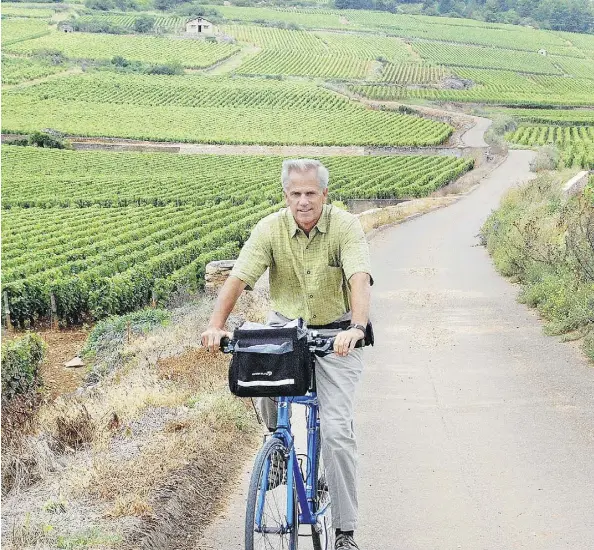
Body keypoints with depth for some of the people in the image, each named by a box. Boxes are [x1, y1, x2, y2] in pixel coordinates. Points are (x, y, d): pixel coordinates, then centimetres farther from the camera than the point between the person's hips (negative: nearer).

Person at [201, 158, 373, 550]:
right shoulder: (270, 229, -10)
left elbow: (360, 279, -31)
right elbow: (238, 278, -17)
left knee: (337, 431, -10)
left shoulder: (346, 227, -16)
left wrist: (357, 327, -49)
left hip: (336, 334, -2)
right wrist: (216, 326, -33)